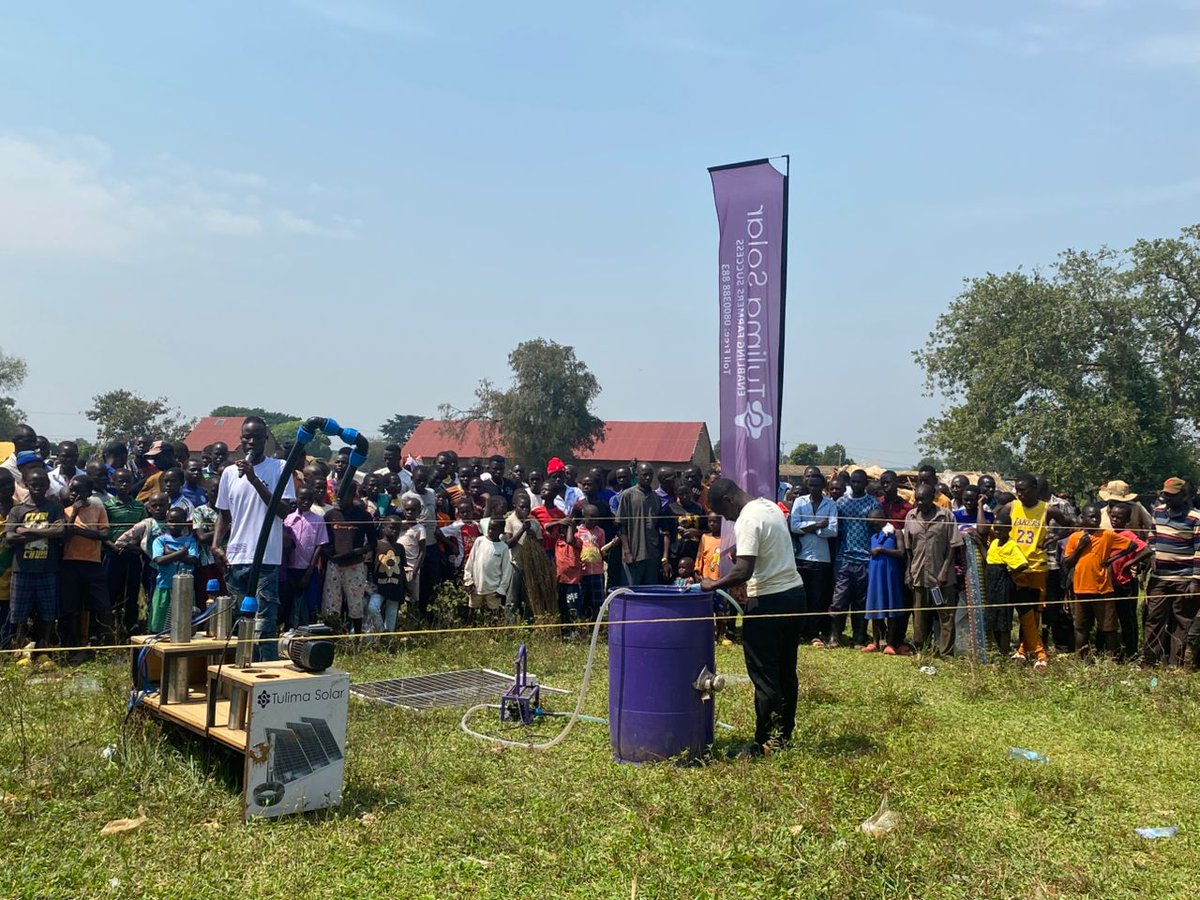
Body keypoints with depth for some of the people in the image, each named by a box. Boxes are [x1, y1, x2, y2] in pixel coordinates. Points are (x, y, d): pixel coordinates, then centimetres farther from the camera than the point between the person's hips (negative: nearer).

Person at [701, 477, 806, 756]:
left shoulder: (747, 520, -18)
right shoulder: (771, 506, 11)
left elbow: (744, 571, -26)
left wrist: (713, 585, -13)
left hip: (768, 602, -9)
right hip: (794, 592, 9)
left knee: (765, 677, -1)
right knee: (786, 672, 16)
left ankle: (766, 744, 6)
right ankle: (785, 736, 25)